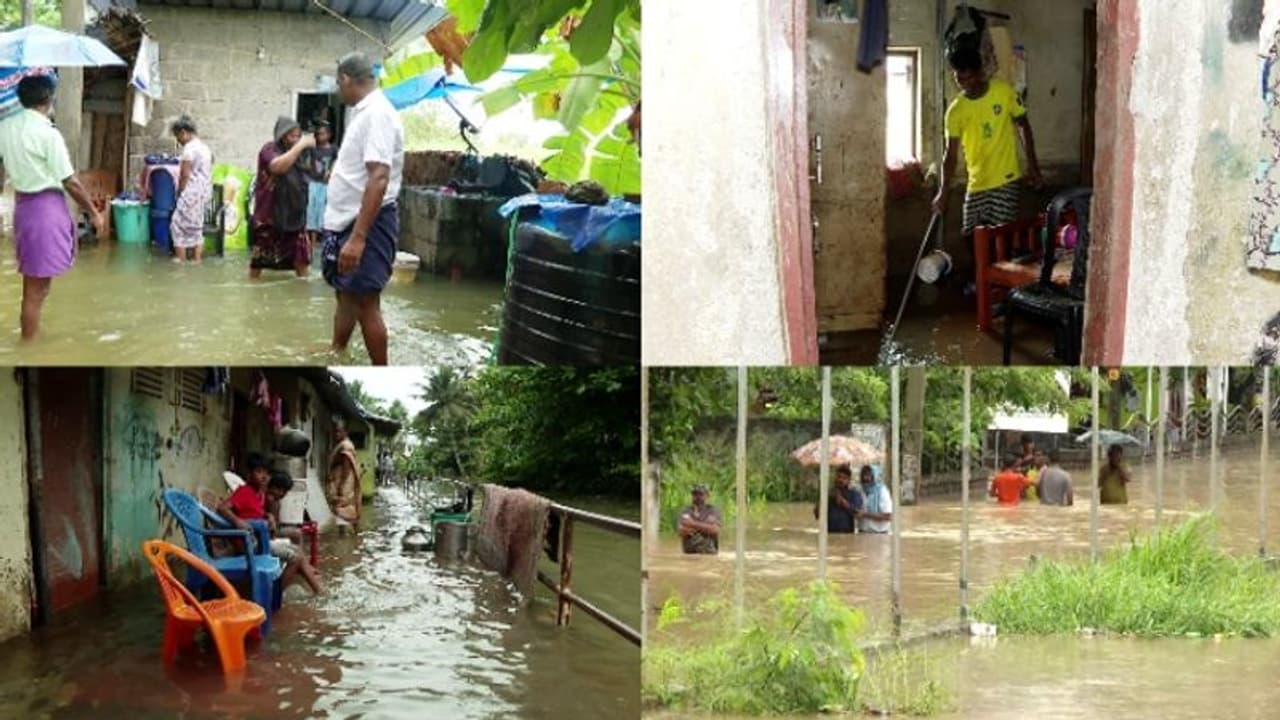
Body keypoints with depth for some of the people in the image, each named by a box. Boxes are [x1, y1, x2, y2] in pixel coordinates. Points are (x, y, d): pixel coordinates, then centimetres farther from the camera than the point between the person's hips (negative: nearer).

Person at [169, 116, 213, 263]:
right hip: (204, 193, 9)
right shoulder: (204, 147, 15)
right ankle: (196, 261, 13)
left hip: (192, 194, -9)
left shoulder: (189, 148, -14)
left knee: (179, 227, -2)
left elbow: (185, 175, -16)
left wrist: (179, 193, -4)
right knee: (196, 229, 13)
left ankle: (180, 262, -3)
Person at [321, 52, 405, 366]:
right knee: (346, 294, 20)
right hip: (348, 220, 10)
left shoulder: (377, 114, -19)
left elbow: (379, 179, -28)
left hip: (368, 222, -10)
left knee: (365, 302, -6)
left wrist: (358, 237, -33)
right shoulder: (363, 112, 13)